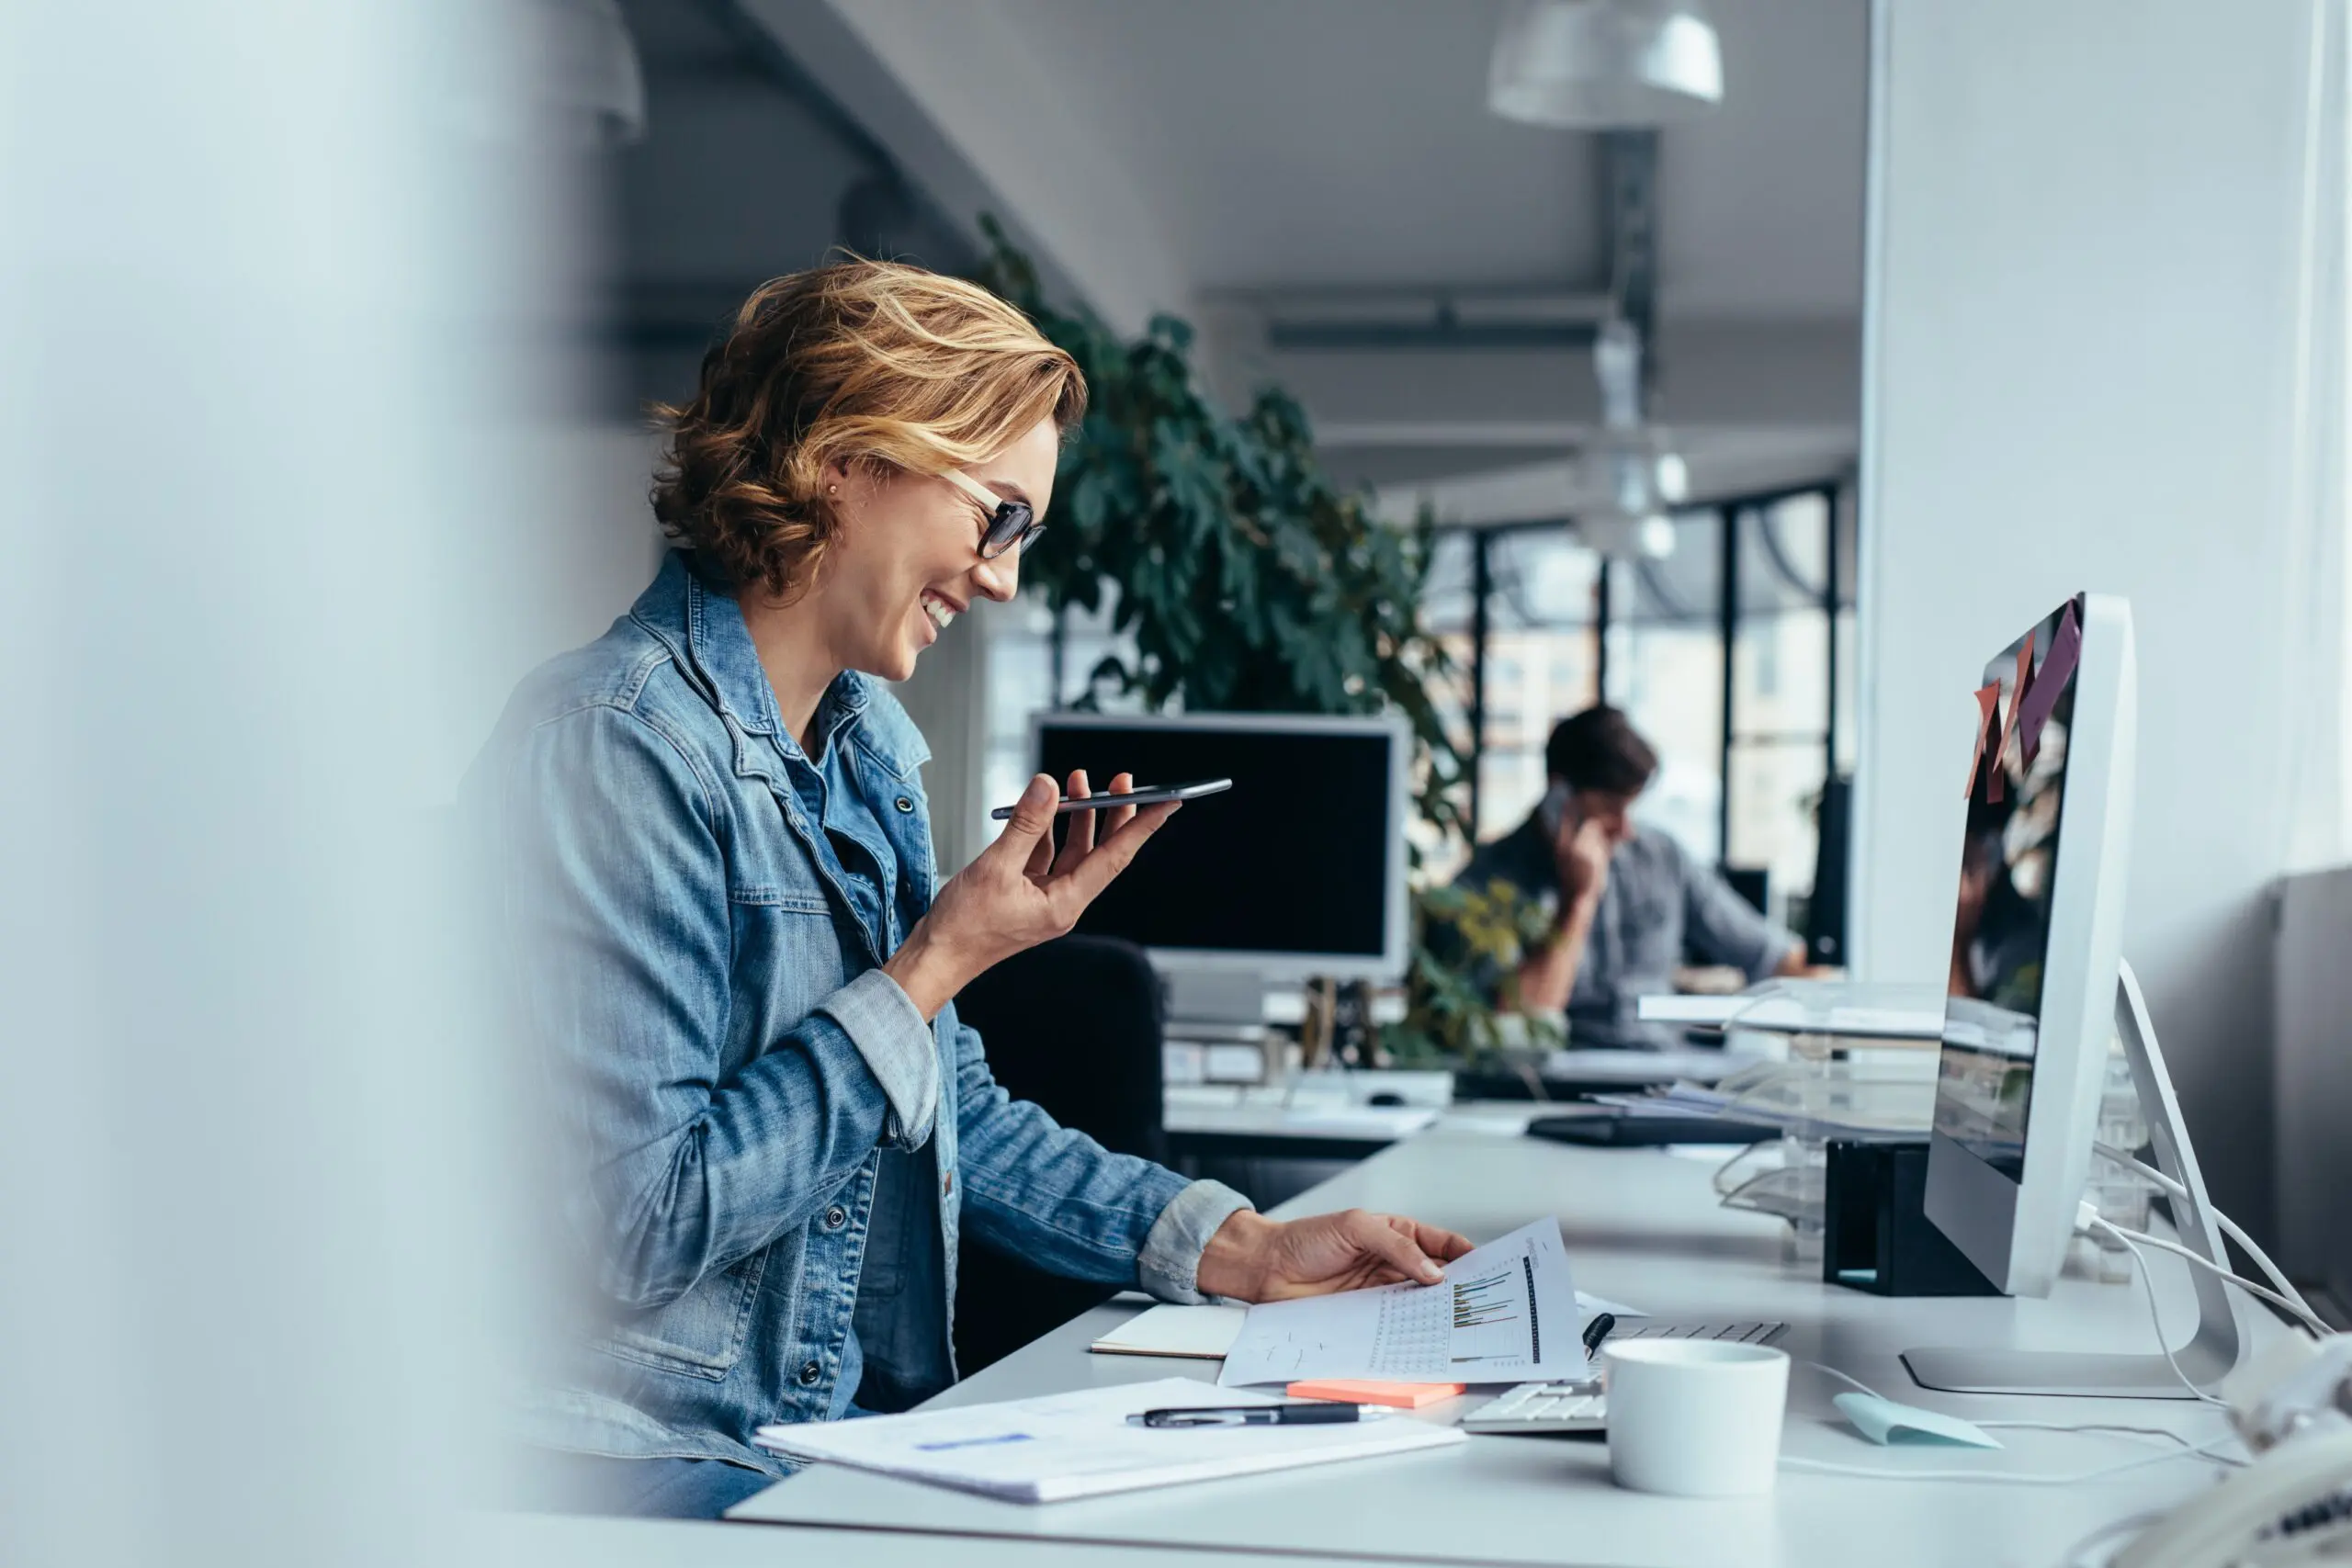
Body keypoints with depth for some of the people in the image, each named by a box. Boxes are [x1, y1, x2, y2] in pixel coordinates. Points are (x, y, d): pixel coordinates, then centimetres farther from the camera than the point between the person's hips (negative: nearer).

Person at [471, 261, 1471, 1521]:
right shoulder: (620, 742, -16)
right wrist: (937, 965, -15)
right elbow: (635, 1226, -21)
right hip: (667, 1462, -8)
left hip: (861, 1431, 8)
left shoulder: (869, 744, 13)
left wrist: (1242, 1249, 9)